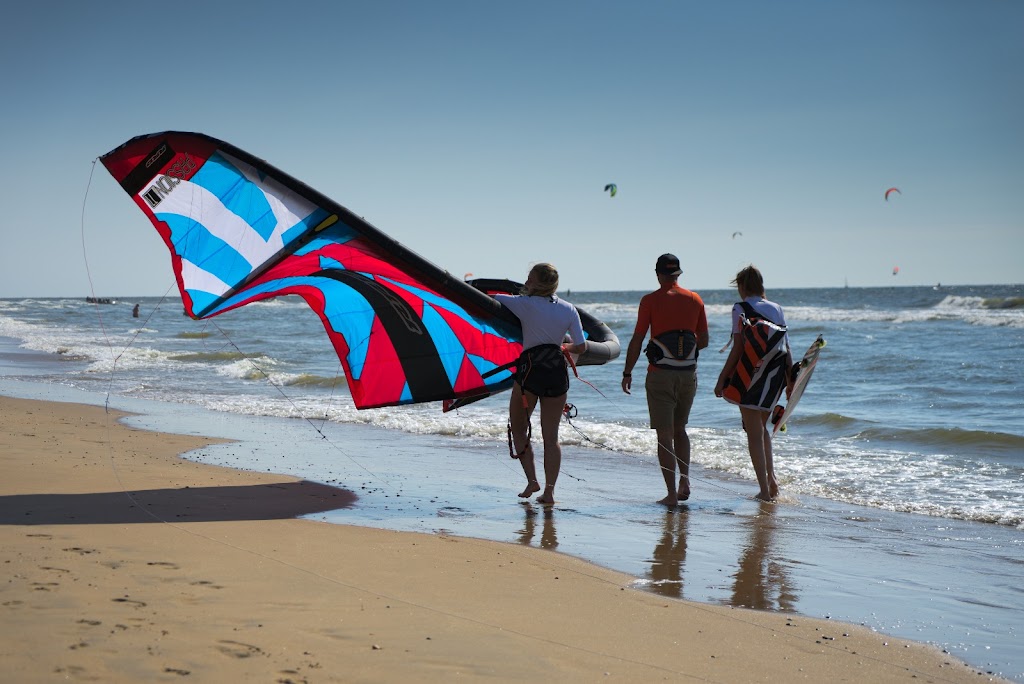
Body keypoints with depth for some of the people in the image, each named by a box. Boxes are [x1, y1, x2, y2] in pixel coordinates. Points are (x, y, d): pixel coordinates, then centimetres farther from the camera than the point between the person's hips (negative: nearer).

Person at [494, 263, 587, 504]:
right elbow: (581, 347, 4)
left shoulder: (525, 304, -5)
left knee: (518, 428, 14)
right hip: (558, 372, 4)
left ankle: (532, 480, 3)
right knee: (551, 435, 8)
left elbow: (491, 297, 4)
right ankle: (549, 490, 3)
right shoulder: (569, 309, 6)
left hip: (530, 369, -3)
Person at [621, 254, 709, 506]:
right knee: (679, 429, 21)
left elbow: (637, 340, -7)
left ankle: (671, 493, 0)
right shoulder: (695, 300, 5)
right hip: (689, 373, 4)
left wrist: (627, 373, 1)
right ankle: (685, 481, 9)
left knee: (665, 434, 1)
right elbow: (704, 340, 9)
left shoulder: (650, 300, -6)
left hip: (660, 374, -4)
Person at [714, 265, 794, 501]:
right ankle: (772, 478, 14)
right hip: (776, 375, 6)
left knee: (754, 433, 1)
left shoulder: (741, 309, -6)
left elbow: (738, 348, -12)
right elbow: (786, 347, 8)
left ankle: (765, 490, -1)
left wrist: (722, 379, -8)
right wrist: (791, 379, 14)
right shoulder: (776, 309, 10)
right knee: (761, 426, 23)